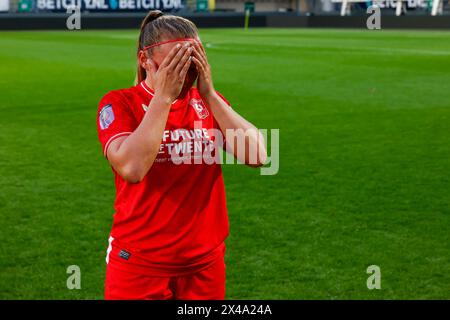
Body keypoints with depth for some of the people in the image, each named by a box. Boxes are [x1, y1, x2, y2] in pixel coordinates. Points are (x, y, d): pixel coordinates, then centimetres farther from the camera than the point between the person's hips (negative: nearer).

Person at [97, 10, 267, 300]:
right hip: (140, 265, -3)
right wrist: (163, 96, -21)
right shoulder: (120, 103, -8)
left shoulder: (209, 101, 4)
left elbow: (257, 156, -11)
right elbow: (131, 168, -26)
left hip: (206, 262, 4)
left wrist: (209, 93, -14)